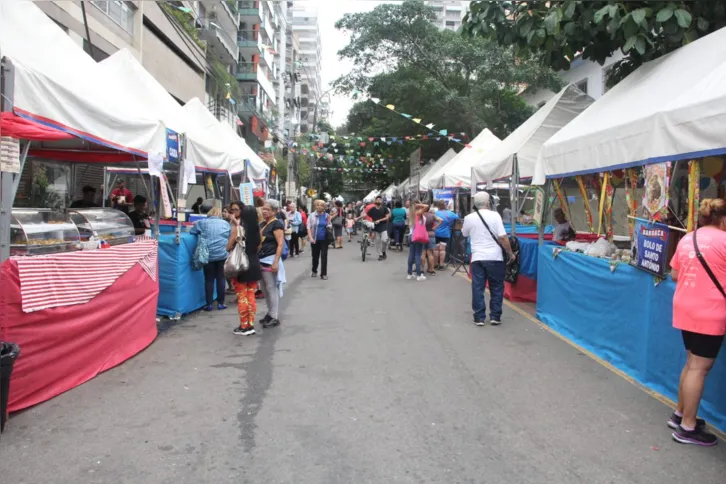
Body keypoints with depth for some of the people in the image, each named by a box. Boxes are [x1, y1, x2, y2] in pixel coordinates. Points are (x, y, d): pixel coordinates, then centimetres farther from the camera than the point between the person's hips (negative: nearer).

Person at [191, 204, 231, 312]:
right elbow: (229, 238, 16)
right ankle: (220, 303, 15)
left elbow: (191, 232, 10)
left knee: (209, 279, 7)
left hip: (208, 255, -1)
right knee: (220, 278, 11)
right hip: (222, 254, 1)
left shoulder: (202, 222, 3)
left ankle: (209, 304, 8)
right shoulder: (225, 223, 8)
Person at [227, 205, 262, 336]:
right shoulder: (257, 229, 2)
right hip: (254, 265, 5)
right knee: (251, 296, 11)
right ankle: (251, 325, 15)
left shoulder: (237, 229, -10)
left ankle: (243, 327, 7)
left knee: (242, 297, 2)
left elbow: (228, 248, -8)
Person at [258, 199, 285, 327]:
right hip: (261, 260, 9)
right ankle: (270, 313, 25)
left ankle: (275, 317, 2)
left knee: (271, 288, -5)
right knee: (265, 288, 14)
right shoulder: (262, 224, 16)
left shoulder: (277, 224, -10)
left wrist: (276, 262, -23)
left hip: (271, 260, -9)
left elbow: (280, 244, -17)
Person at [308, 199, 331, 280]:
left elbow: (330, 227, 11)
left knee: (324, 256, -2)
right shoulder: (312, 215, 0)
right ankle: (314, 271, 31)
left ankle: (324, 274, 2)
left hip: (324, 239, 0)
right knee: (315, 256, 11)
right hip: (315, 239, 0)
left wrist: (329, 221, -11)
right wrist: (310, 238, -12)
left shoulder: (327, 216, 4)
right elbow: (309, 227, -2)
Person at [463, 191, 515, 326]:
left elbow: (464, 234, 21)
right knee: (497, 288, 11)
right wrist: (510, 253, 3)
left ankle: (479, 318, 9)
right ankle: (495, 316, 13)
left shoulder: (469, 218, 2)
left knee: (478, 288, 7)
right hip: (495, 257, -2)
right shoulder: (495, 215, -6)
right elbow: (502, 237, -9)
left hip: (477, 258, 2)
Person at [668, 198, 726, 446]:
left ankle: (680, 415, 27)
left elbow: (674, 275, 14)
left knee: (692, 363, 19)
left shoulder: (687, 239, 10)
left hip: (685, 310, 7)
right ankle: (688, 428, 6)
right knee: (699, 368, -1)